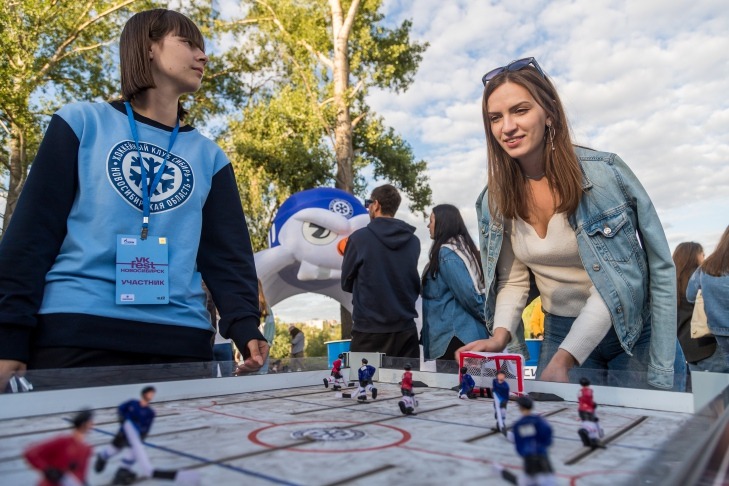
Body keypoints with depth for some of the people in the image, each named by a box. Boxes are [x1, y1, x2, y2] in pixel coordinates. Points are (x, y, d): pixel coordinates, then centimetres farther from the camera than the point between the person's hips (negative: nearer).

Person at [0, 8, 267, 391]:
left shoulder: (209, 157, 13)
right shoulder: (82, 122, 7)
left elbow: (228, 254, 5)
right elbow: (32, 233, 2)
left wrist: (245, 326, -10)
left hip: (181, 339, 3)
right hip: (75, 331, -2)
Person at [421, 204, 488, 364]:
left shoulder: (446, 253, -14)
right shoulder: (461, 247, 14)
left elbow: (468, 294, -19)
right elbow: (475, 288, 15)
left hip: (453, 337, -9)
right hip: (466, 335, 9)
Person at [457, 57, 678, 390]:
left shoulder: (603, 172, -18)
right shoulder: (494, 201, -5)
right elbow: (512, 280, 1)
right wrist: (500, 334, -19)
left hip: (634, 335, -2)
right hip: (560, 334, 3)